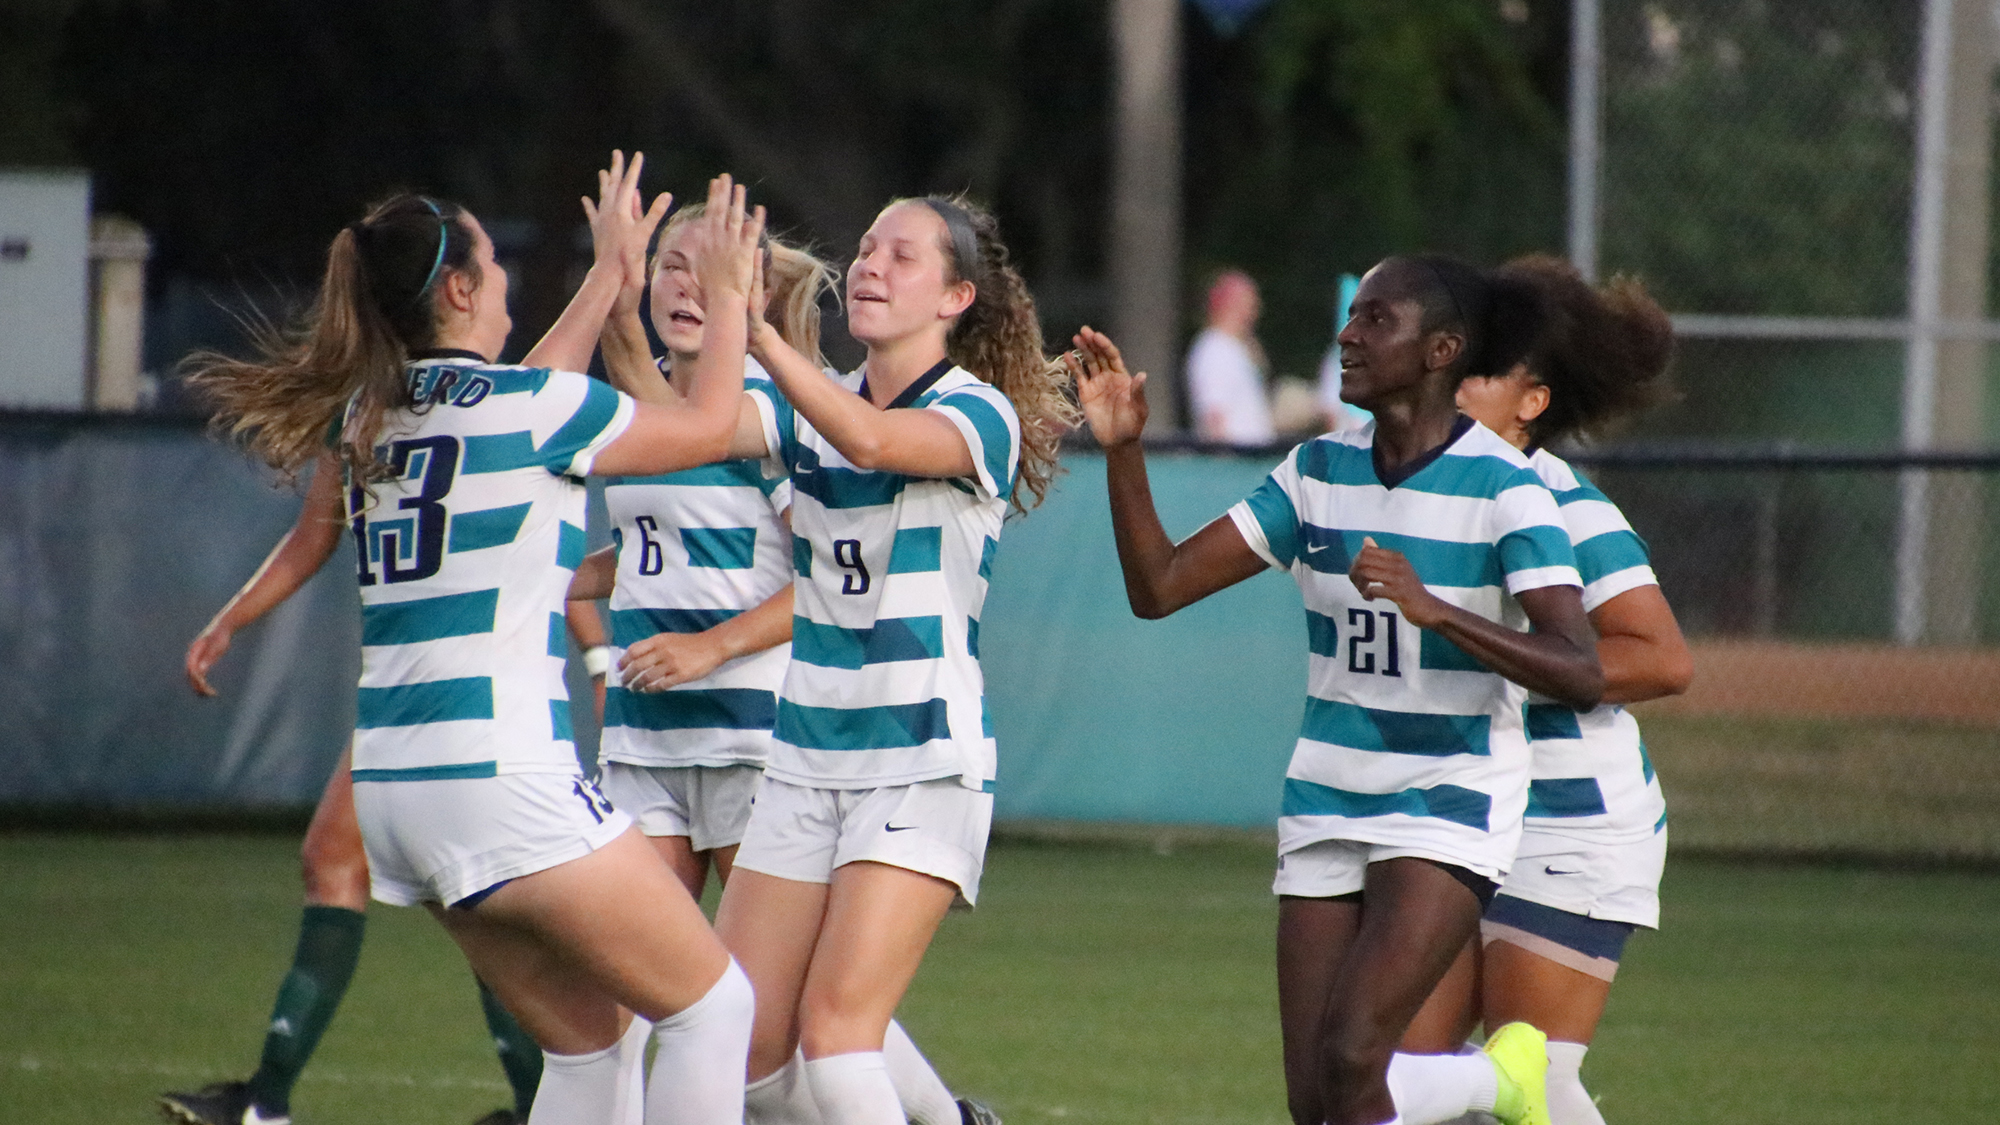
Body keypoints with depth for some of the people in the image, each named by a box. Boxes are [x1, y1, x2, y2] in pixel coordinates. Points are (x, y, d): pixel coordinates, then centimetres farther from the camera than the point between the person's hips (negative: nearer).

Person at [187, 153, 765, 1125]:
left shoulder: (373, 413, 13)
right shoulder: (523, 408, -8)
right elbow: (708, 425, 7)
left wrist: (609, 276, 42)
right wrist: (727, 296, 23)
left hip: (387, 782, 8)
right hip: (499, 778, -8)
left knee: (584, 1039, 16)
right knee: (711, 1005, 2)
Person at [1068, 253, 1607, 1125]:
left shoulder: (1502, 487, -11)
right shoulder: (1320, 471, 6)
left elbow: (1579, 675, -20)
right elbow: (1158, 587, 5)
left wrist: (1430, 608, -31)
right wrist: (1121, 450, -8)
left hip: (1448, 813, -6)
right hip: (1327, 811, 6)